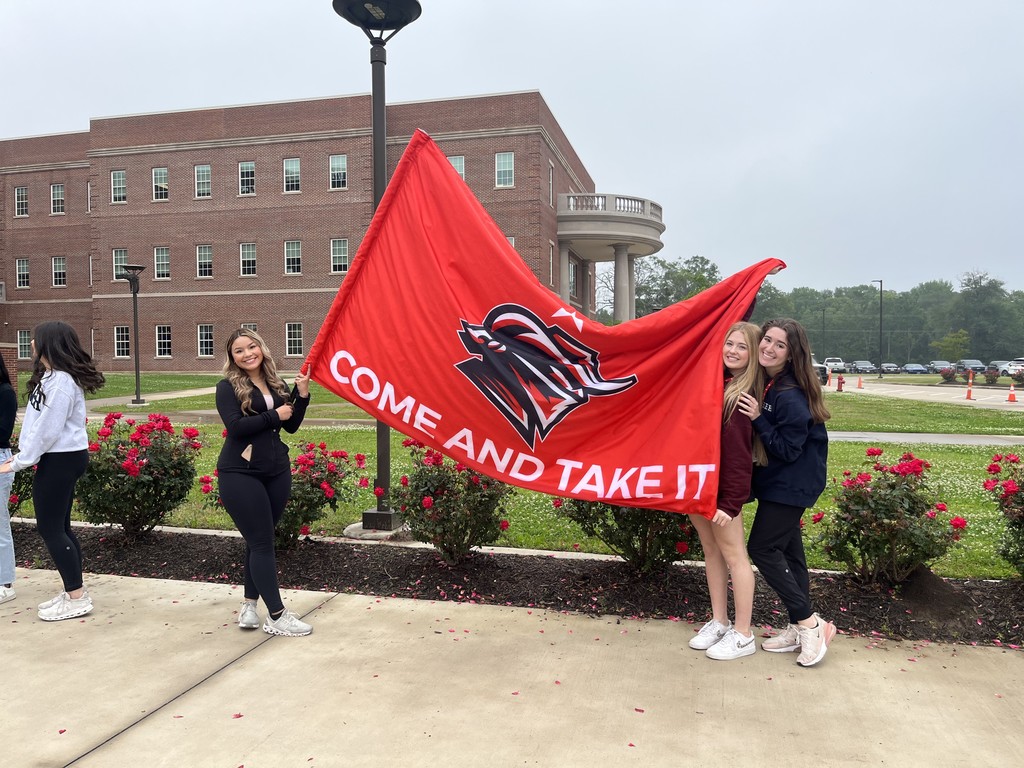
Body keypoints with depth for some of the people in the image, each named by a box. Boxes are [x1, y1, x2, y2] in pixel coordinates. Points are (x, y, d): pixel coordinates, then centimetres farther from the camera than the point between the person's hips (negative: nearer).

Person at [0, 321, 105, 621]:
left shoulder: (60, 381, -19)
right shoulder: (54, 377, 13)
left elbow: (48, 429, -20)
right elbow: (41, 423, 15)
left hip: (60, 460, -10)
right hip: (63, 458, 10)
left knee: (50, 529, -3)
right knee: (59, 527, 14)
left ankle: (77, 598, 4)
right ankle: (73, 592, 22)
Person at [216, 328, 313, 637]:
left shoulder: (276, 383, 10)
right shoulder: (228, 386, -5)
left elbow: (291, 425, 9)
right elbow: (235, 426, -18)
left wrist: (302, 394, -3)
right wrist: (274, 416, -13)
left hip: (277, 471, 5)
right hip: (240, 475, -5)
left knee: (260, 541, 12)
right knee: (262, 543, -3)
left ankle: (249, 605, 26)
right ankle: (276, 617, 3)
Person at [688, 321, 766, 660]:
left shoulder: (743, 394, -14)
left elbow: (738, 453, -18)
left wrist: (731, 503, -20)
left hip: (723, 486, -7)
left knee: (732, 554, 4)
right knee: (711, 550, 16)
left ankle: (743, 636, 16)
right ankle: (718, 622, 30)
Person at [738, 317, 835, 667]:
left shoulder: (791, 396, -23)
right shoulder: (761, 384, 2)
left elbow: (788, 450, -22)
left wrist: (758, 419, -27)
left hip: (791, 485, -9)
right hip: (778, 482, 9)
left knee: (762, 548, -6)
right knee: (787, 550, 14)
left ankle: (810, 624, 4)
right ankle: (800, 627, 24)